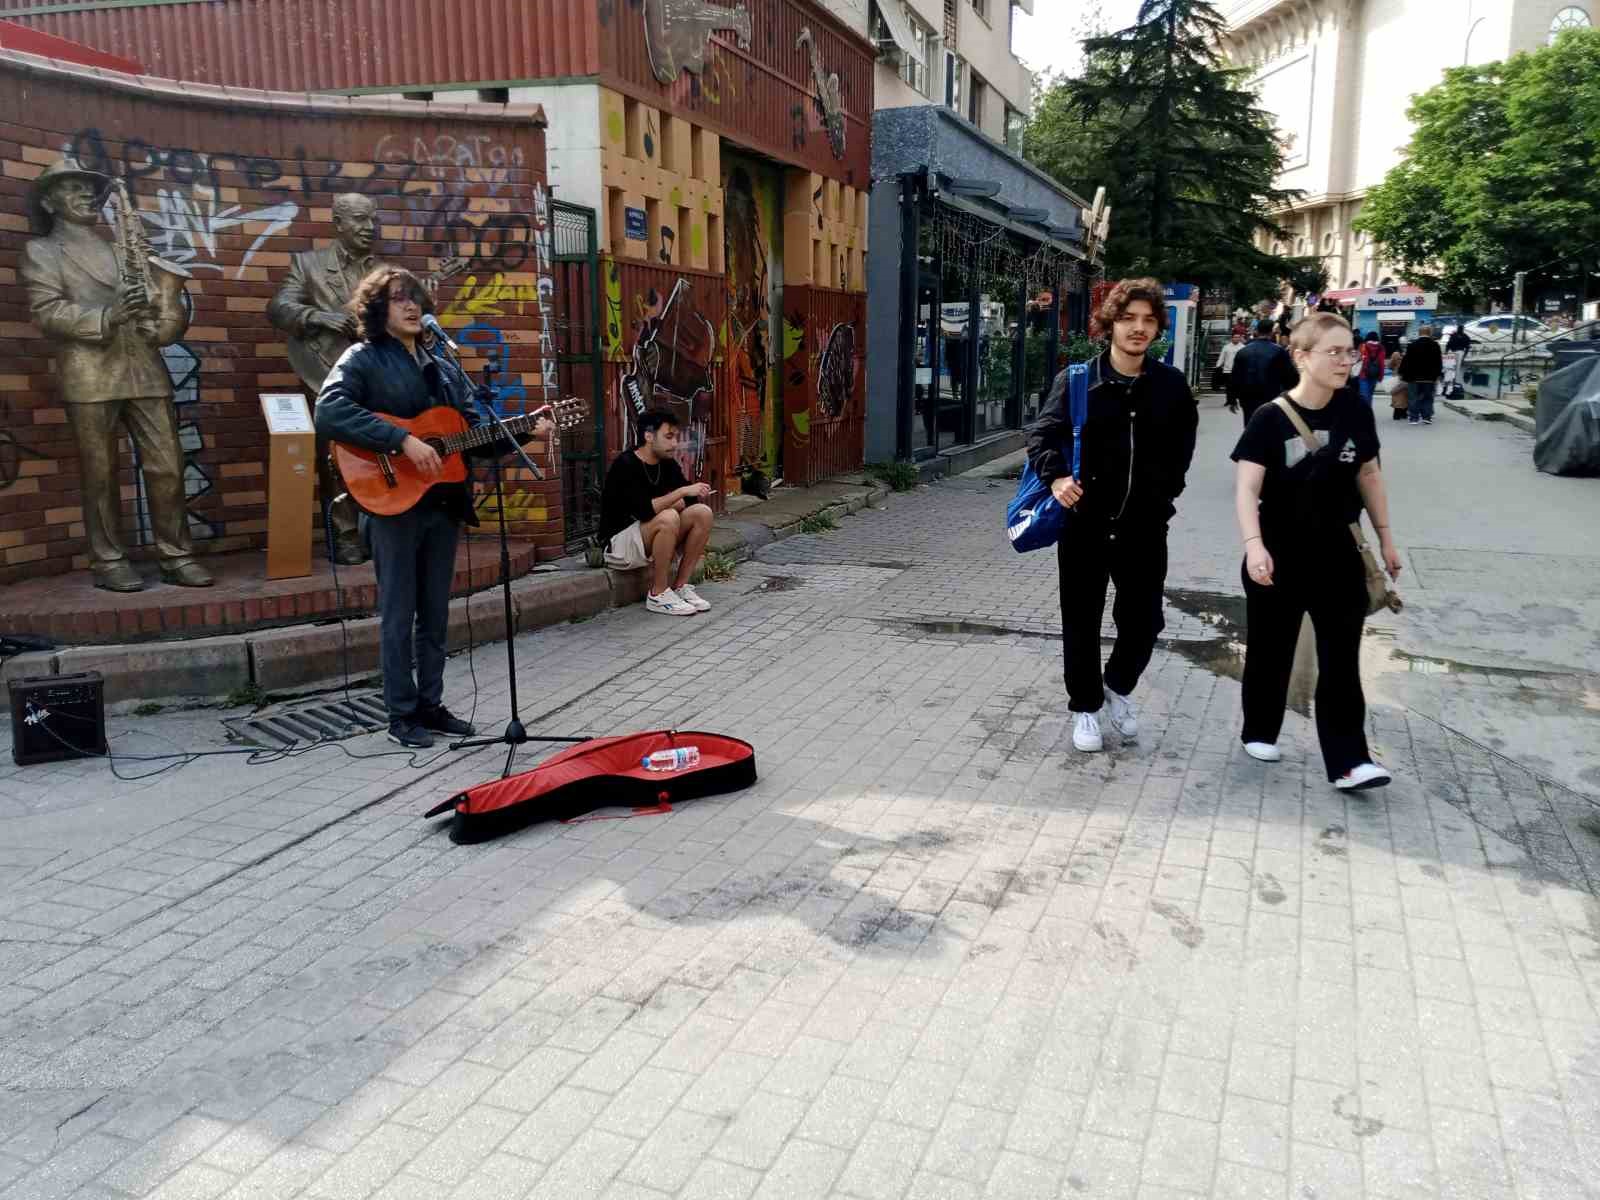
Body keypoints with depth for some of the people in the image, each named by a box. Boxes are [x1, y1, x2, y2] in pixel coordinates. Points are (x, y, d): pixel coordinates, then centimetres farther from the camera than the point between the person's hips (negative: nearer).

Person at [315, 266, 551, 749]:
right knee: (399, 613, 2)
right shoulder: (363, 359, -5)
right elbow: (329, 412, -23)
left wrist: (525, 430, 0)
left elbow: (474, 431, 16)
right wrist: (403, 441, -27)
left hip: (443, 503, 6)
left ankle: (431, 704, 23)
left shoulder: (441, 363, 15)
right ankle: (402, 715, 11)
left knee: (435, 613, 12)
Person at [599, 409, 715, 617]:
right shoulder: (625, 465, -20)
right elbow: (645, 510, -31)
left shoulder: (668, 464, 3)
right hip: (618, 543, -8)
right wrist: (682, 492, -27)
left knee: (703, 512, -11)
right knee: (668, 518, -33)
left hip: (650, 538, 8)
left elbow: (688, 500, 3)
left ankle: (680, 587, -5)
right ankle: (658, 595, -19)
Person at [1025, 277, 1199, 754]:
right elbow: (1042, 433, -10)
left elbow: (1183, 446, 16)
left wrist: (1166, 490, 10)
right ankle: (1085, 707, 26)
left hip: (1145, 526, 2)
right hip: (1086, 523, -2)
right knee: (1081, 623, 8)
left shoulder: (1172, 385, 2)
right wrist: (1056, 476, -27)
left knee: (1144, 620, 7)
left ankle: (1118, 687, 36)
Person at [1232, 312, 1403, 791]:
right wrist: (1254, 545, -34)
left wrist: (1385, 538, 14)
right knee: (1270, 653, 11)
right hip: (1279, 558, -3)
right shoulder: (1271, 419, -13)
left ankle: (1348, 761, 4)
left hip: (1338, 556, 3)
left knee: (1341, 660, 1)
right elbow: (1247, 488, -20)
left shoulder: (1355, 412, 0)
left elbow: (1368, 476, 12)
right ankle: (1259, 732, 31)